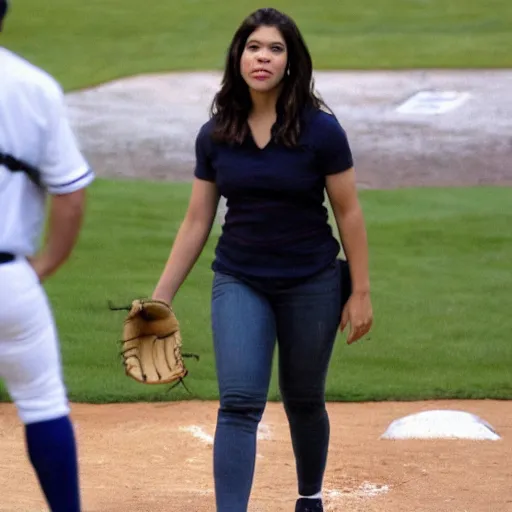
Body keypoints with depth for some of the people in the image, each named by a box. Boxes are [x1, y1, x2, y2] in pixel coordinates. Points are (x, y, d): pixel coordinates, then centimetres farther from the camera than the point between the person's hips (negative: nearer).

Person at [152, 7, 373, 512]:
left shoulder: (320, 130, -10)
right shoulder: (214, 135, -2)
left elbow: (349, 213, -4)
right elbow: (196, 221, 4)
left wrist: (360, 291, -5)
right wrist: (160, 297, 3)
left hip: (312, 284, -1)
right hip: (239, 284, 1)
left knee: (303, 402, 14)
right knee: (239, 402, -12)